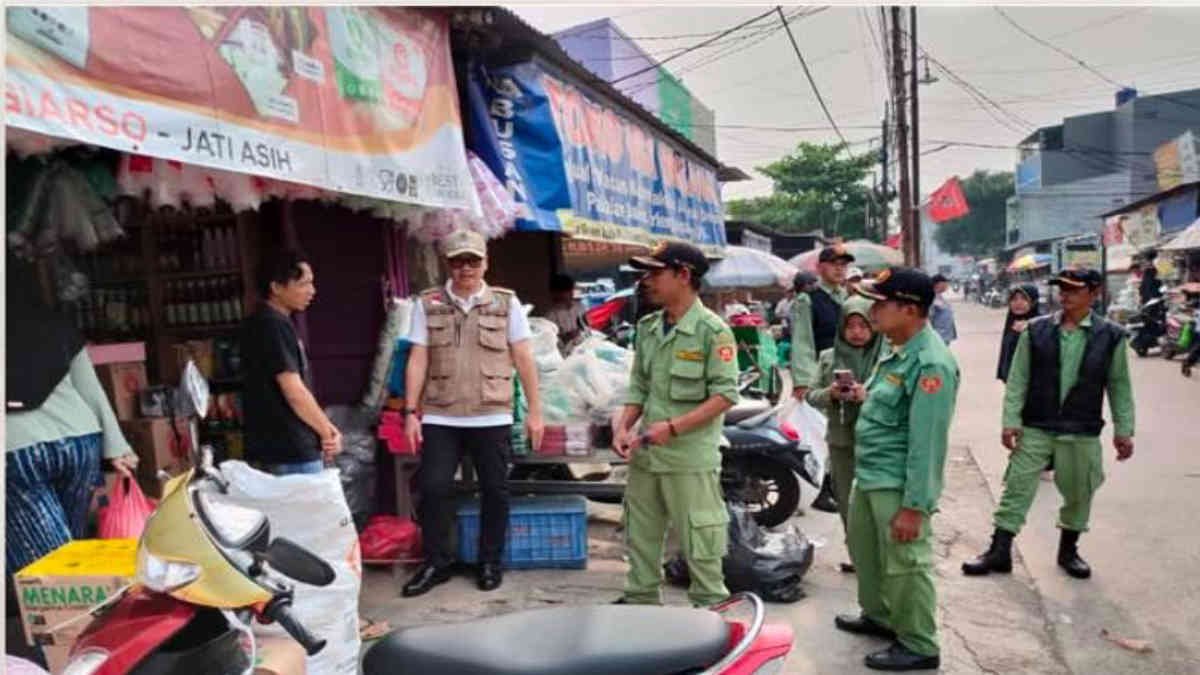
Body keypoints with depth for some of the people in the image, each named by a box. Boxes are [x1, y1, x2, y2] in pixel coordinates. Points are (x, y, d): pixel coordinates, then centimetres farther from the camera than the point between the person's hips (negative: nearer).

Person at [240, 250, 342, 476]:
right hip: (291, 452, -10)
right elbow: (294, 392, -20)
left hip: (277, 449, 10)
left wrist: (324, 428, 5)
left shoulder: (267, 324, 14)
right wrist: (327, 432, -7)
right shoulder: (274, 326, -17)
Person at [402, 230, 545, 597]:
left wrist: (535, 411, 0)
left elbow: (524, 360, 3)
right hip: (440, 417, 1)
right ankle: (436, 563, 20)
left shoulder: (506, 303, 2)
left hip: (492, 417, 0)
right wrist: (411, 412, -2)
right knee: (433, 488, 2)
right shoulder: (428, 304, 4)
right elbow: (418, 361, 4)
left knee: (494, 490, 7)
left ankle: (490, 562, 24)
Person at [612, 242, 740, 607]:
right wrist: (623, 426, -1)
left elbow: (725, 394, -15)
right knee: (640, 536, 17)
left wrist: (673, 427, -20)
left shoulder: (712, 330, -11)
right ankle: (641, 600, 33)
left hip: (690, 458, -7)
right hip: (645, 454, 7)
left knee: (699, 543, 3)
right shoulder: (648, 328, 10)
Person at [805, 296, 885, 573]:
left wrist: (868, 395, -25)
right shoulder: (828, 357, 7)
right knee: (847, 504, 15)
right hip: (841, 442, 4)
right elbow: (811, 395, 7)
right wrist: (829, 394, -12)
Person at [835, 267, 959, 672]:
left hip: (898, 485, -10)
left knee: (905, 565, 3)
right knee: (864, 550, 23)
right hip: (869, 476, 10)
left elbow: (927, 442, -24)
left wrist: (914, 506, -22)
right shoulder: (897, 351, 8)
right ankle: (879, 616, 43)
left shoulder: (930, 363, -23)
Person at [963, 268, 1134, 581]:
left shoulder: (1111, 336, -1)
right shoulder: (1036, 331, -2)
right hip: (1034, 428, 0)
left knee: (1079, 494, 13)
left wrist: (1123, 430, 3)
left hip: (1082, 434, 1)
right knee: (1017, 488, 1)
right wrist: (1011, 420, -7)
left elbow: (1119, 386, 5)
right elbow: (1018, 379, -1)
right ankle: (999, 552, 9)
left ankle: (1068, 550, 35)